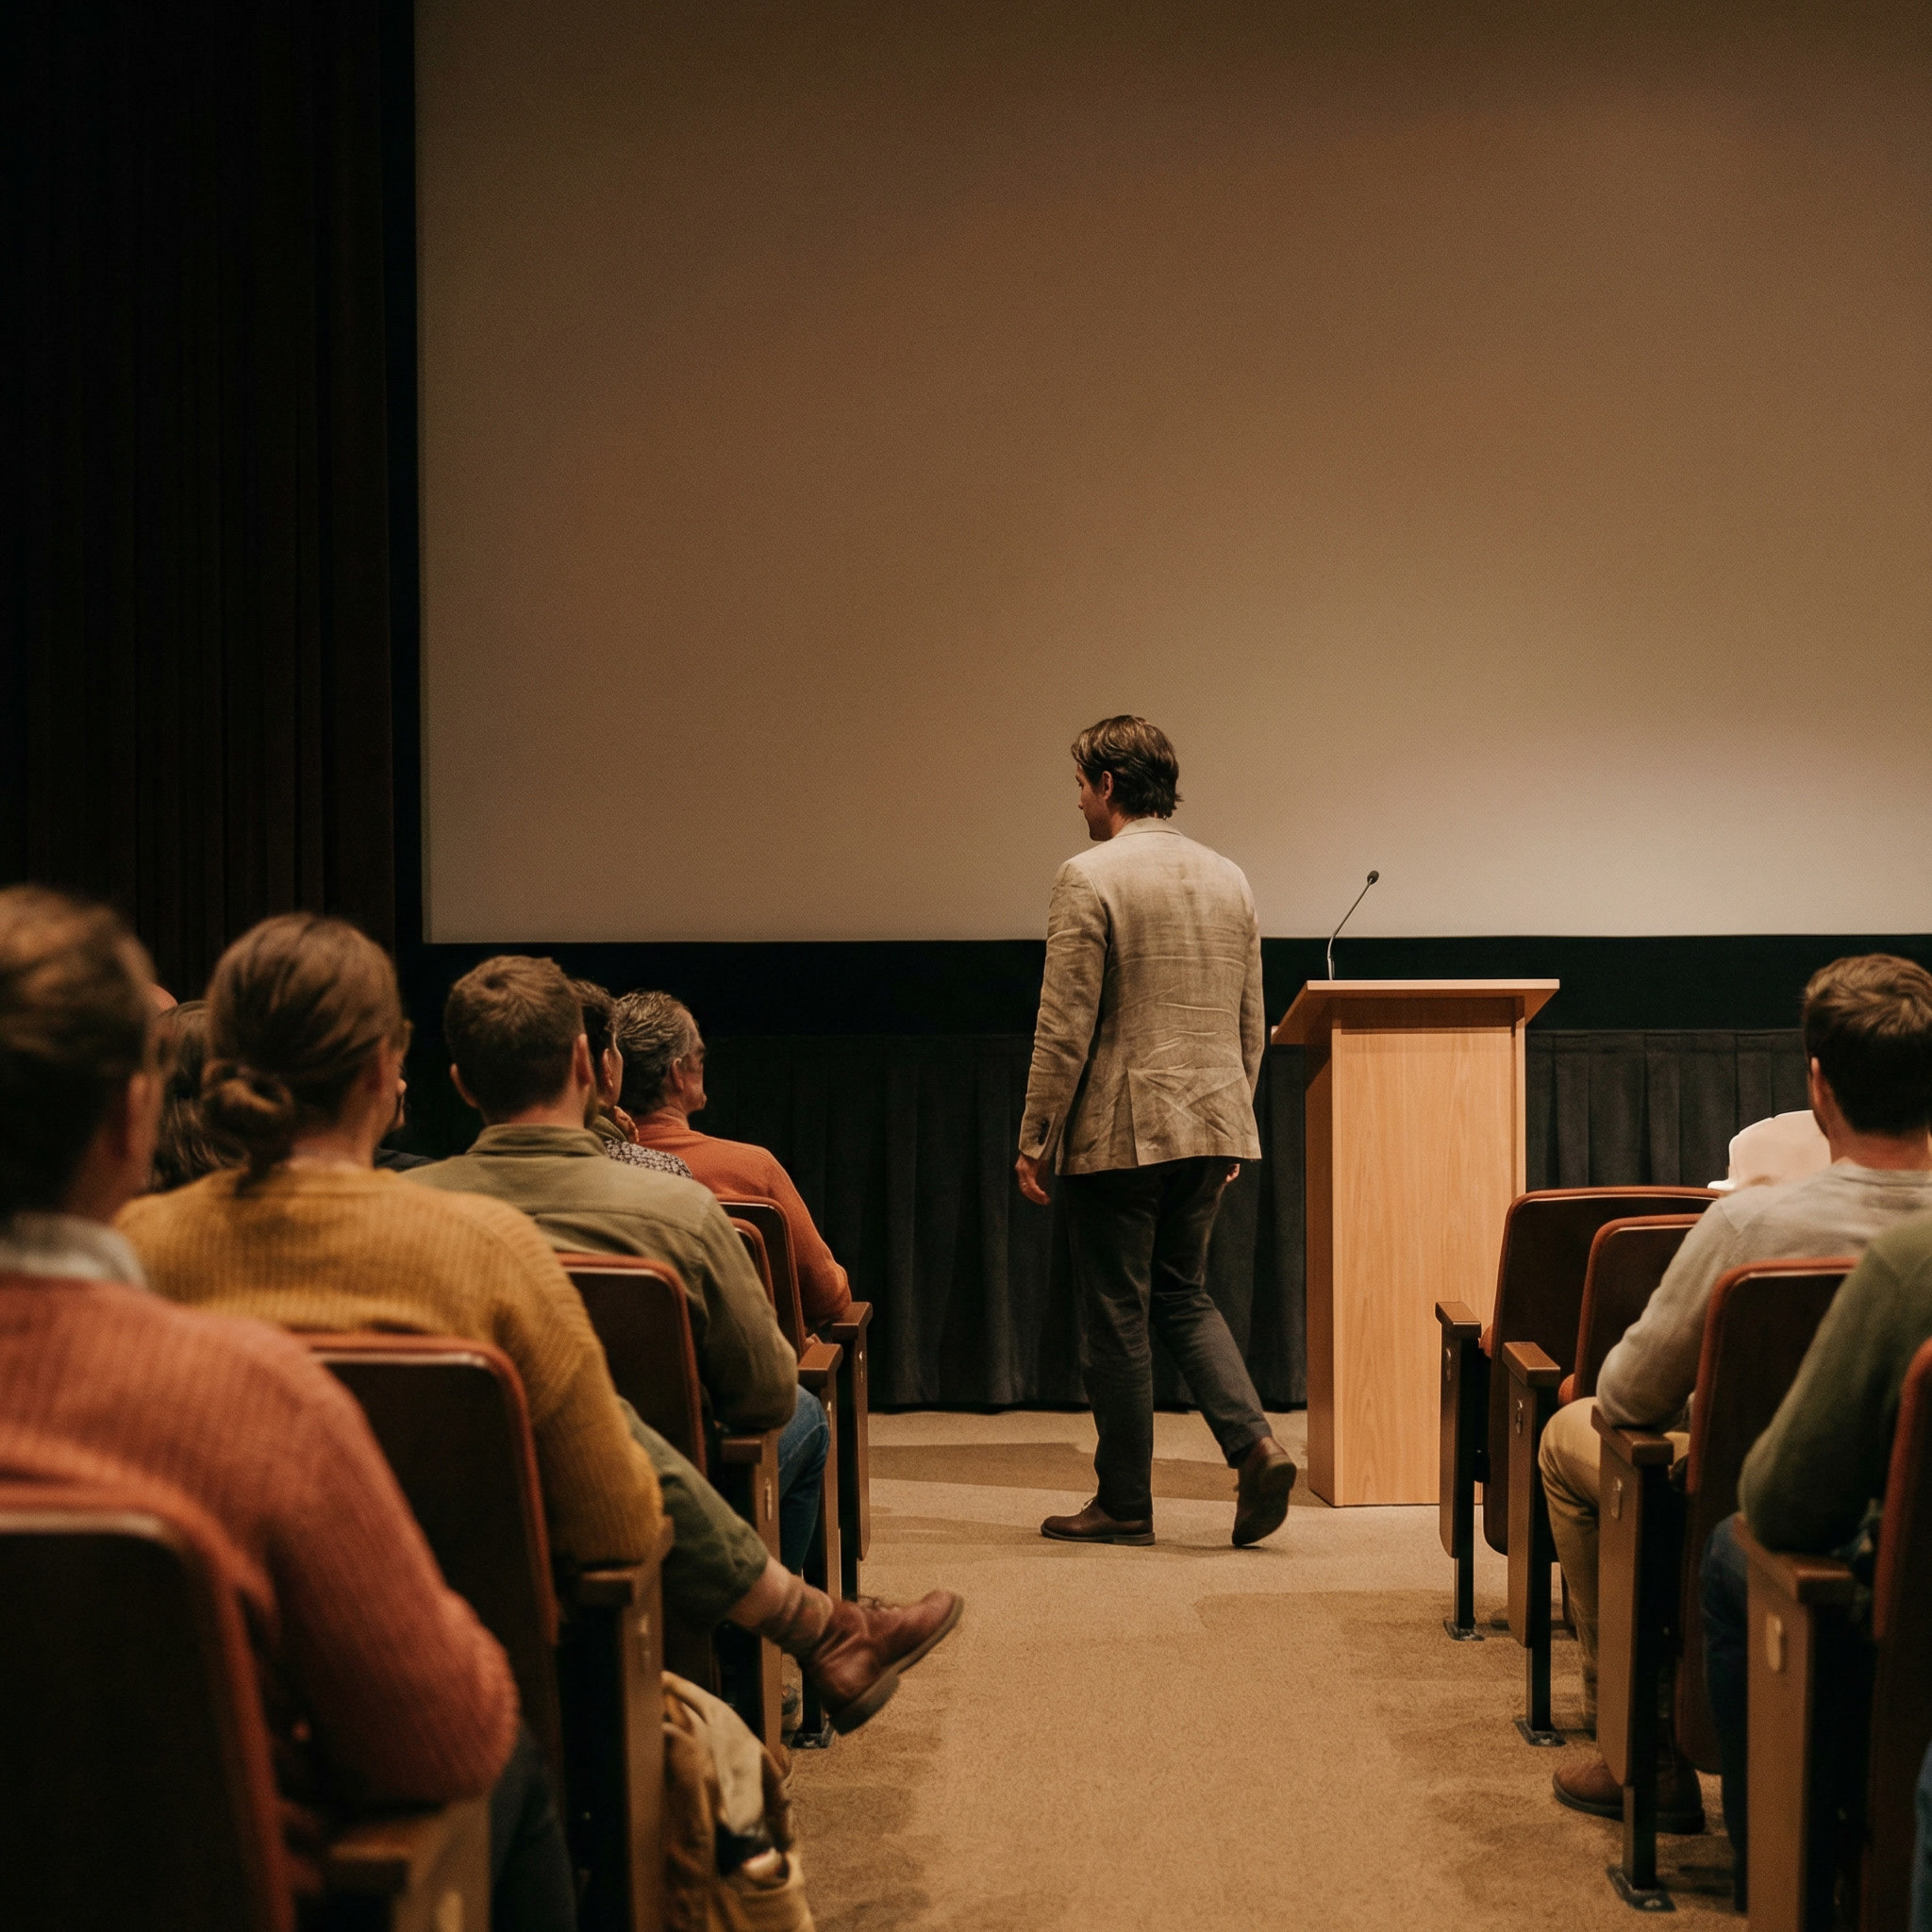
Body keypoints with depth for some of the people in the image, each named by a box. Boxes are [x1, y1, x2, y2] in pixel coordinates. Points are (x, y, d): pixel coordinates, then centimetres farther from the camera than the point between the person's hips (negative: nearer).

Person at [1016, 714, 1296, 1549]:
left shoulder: (1090, 877, -11)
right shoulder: (1229, 878, 9)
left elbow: (1065, 1028, -14)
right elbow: (1251, 1025, 14)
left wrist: (1034, 1141, -7)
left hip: (1118, 1130, -6)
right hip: (1210, 1127, 6)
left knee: (1116, 1315, 4)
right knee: (1182, 1294, 18)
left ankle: (1124, 1503, 12)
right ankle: (1255, 1443, 0)